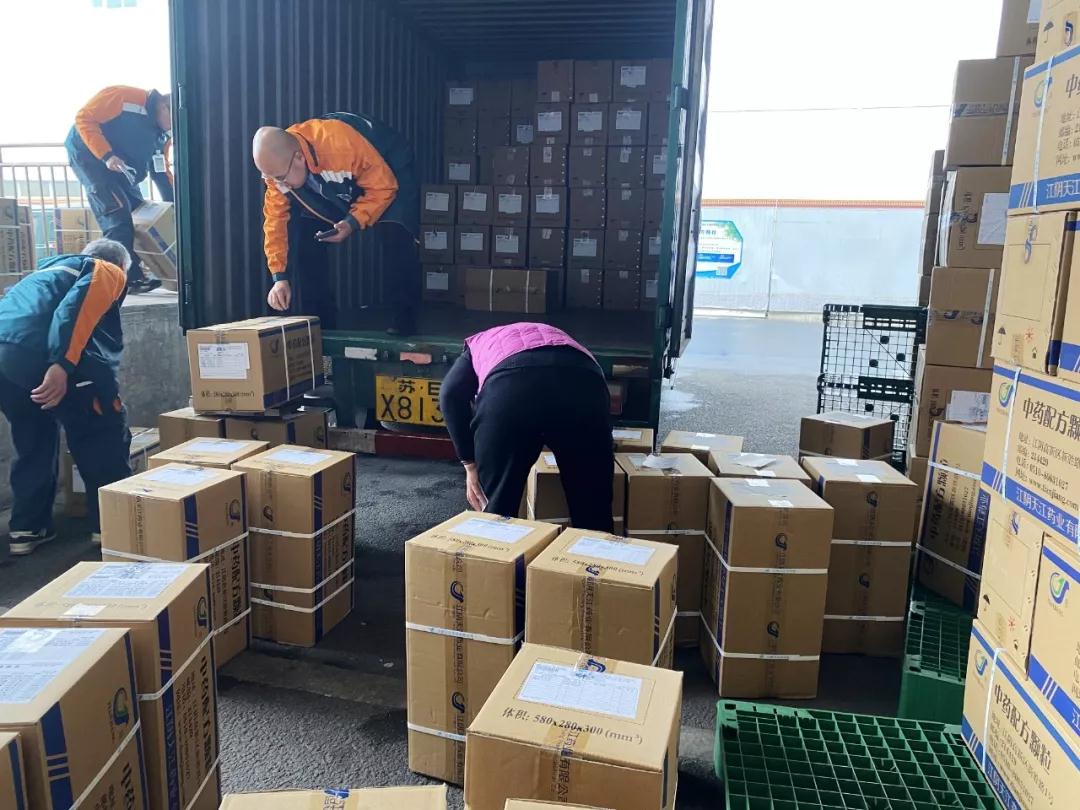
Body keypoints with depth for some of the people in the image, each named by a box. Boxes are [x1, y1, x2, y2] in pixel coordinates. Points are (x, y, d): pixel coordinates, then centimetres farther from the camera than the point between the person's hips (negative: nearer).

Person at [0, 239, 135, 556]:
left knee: (32, 444, 24)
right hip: (40, 355, -8)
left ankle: (27, 528, 28)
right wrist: (62, 364, -21)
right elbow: (76, 307, -9)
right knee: (104, 439, 8)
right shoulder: (108, 272, 13)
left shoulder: (49, 270, 38)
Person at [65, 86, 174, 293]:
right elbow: (84, 118, -20)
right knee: (118, 215, -19)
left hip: (121, 169, 8)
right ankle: (129, 277, -20)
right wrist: (106, 155, -28)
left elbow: (161, 171, 6)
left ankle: (135, 273, 6)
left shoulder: (163, 135, 3)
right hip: (89, 155, -8)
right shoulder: (124, 97, -19)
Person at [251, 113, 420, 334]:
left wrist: (354, 222, -41)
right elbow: (275, 219, -15)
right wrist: (280, 277, -21)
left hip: (388, 172, -5)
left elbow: (383, 187, -30)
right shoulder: (276, 163, -22)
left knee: (397, 239, -28)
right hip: (337, 188, 6)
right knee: (302, 237, -9)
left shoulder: (343, 144, -41)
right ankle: (318, 322, 3)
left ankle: (403, 323, -11)